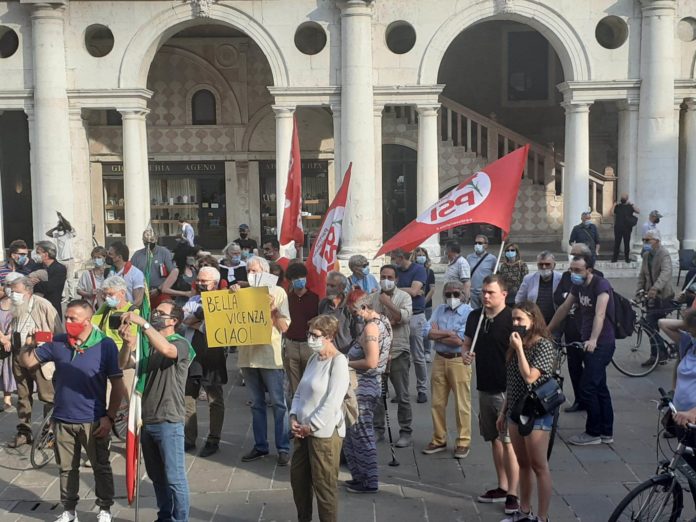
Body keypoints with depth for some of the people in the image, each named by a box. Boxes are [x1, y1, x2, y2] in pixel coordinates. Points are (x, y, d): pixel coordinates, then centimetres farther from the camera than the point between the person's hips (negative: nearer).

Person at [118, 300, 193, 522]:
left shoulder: (181, 344, -8)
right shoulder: (149, 343, 13)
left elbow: (166, 349, -31)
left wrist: (142, 322, -30)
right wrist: (129, 343, -10)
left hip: (168, 422, -7)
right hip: (147, 420, 7)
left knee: (174, 477, -2)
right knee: (156, 477, 17)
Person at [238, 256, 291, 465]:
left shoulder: (277, 292, -1)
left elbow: (284, 327, -4)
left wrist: (273, 307, -18)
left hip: (270, 356, -4)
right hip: (248, 355, 4)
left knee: (278, 404, 0)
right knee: (256, 404, 12)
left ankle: (283, 448, 4)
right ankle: (260, 446, 20)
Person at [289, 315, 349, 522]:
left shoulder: (338, 361, -14)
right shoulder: (313, 359, 10)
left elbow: (332, 402, -19)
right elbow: (300, 392, 15)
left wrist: (311, 426, -15)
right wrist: (294, 417, 0)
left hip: (325, 433, -8)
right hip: (304, 431, 8)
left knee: (324, 486, 1)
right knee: (297, 477, 18)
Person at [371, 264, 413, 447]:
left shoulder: (404, 297, -1)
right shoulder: (372, 298, 8)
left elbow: (404, 317, -17)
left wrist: (387, 303, -12)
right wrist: (387, 322, -12)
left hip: (399, 352, -3)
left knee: (402, 396, 3)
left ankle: (405, 433, 11)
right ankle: (378, 430, 21)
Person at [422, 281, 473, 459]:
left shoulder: (468, 312, -8)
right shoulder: (439, 310, 8)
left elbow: (459, 340, -17)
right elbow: (427, 331, -3)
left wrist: (438, 334, -6)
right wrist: (449, 333, -13)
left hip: (459, 361, -5)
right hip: (439, 359, 5)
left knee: (462, 404, 0)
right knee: (437, 403, 11)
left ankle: (463, 442, 11)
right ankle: (439, 440, 23)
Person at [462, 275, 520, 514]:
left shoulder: (512, 319, -13)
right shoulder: (475, 316, 7)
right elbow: (466, 343, 19)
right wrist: (465, 353, -3)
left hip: (506, 389, -7)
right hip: (485, 387, 7)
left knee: (508, 441, -6)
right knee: (494, 439, 16)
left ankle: (513, 494, 1)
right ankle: (502, 487, 29)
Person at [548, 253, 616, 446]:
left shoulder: (601, 285, -19)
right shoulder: (578, 285, 6)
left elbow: (600, 314, -32)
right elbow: (564, 308, 15)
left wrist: (593, 340, -45)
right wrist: (547, 331, 20)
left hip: (601, 344, -9)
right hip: (587, 343, 9)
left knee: (587, 389, -8)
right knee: (599, 388, 14)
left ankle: (593, 433, 5)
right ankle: (606, 433, 23)